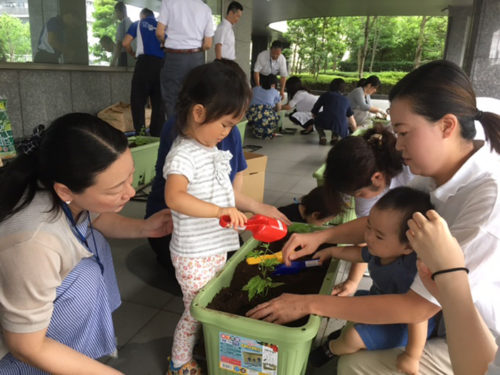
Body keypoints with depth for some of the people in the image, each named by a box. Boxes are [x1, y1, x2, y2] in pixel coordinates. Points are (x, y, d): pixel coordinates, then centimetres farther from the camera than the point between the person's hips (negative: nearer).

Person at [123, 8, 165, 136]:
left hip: (145, 62, -3)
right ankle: (157, 133, 4)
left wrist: (133, 53, 24)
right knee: (158, 100, 6)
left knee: (138, 99, -1)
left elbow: (126, 43, 6)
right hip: (162, 63, 3)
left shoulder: (138, 23, 15)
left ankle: (140, 131, -13)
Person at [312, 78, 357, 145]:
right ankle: (335, 136, 6)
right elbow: (351, 119, 31)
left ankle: (322, 136, 8)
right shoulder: (346, 100, 26)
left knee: (316, 119, 32)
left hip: (324, 123, -2)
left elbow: (314, 113, 25)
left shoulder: (325, 95, 20)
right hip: (341, 128, 2)